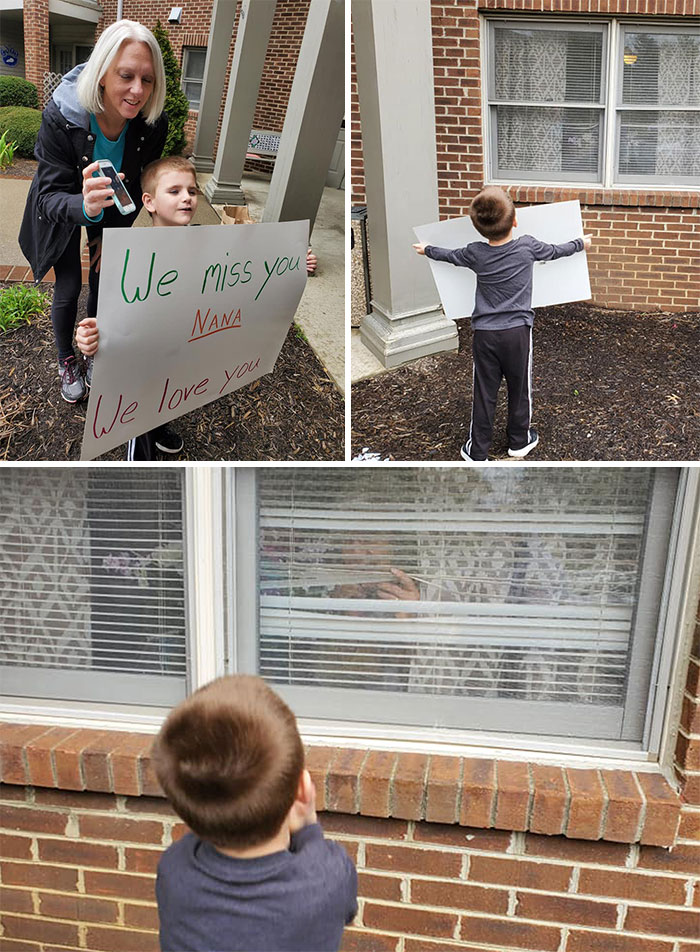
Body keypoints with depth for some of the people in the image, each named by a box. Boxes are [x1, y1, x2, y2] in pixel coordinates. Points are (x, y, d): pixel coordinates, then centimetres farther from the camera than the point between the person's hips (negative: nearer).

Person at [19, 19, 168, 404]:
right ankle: (66, 361, 26)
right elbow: (50, 195, -32)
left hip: (111, 212, 3)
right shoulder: (60, 115, -35)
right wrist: (84, 207, -55)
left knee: (102, 283, 9)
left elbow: (141, 185, -9)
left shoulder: (153, 123, -27)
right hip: (64, 210, -2)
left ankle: (94, 354, 33)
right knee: (68, 289, 1)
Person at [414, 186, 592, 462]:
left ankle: (477, 451, 16)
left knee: (483, 393, 8)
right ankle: (519, 441, 30)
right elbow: (556, 251, 12)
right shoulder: (527, 246, -7)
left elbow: (450, 255, 16)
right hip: (517, 331, -1)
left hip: (484, 333, 1)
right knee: (519, 389, 15)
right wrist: (581, 243, 33)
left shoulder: (475, 253, -4)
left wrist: (427, 250, 36)